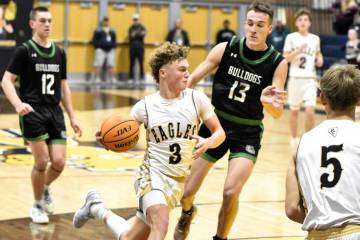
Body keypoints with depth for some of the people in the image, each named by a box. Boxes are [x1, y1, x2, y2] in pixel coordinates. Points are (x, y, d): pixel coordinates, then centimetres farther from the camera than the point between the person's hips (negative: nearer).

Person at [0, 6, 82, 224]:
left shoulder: (59, 53, 12)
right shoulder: (24, 50, -4)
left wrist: (72, 117, 16)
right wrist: (18, 104, -23)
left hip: (55, 111, 5)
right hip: (32, 112, -5)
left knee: (59, 162, -3)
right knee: (42, 161, -9)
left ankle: (45, 189, 30)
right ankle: (37, 205, 14)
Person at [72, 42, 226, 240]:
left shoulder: (197, 99, -5)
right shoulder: (145, 106, -6)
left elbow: (219, 132, 2)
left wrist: (208, 142, -21)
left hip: (177, 181, 3)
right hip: (151, 173, -3)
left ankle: (97, 209, 35)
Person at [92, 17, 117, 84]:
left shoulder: (112, 32, 17)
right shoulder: (98, 31, 1)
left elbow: (114, 40, 22)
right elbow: (94, 40, -1)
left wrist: (113, 47, 8)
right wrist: (97, 47, -9)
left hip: (110, 50, 5)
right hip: (101, 50, -5)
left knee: (111, 65, 5)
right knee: (98, 65, -8)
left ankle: (112, 78, 8)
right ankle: (97, 78, -6)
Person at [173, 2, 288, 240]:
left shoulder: (277, 63, -11)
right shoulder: (226, 49, -10)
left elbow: (278, 113, -13)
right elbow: (191, 80, -3)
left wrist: (269, 103, -36)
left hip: (248, 134, -1)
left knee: (231, 192, -18)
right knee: (186, 191, 3)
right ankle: (187, 213, 40)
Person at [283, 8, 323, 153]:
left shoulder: (315, 39, 5)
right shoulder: (291, 37, -3)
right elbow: (285, 58, -5)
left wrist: (320, 59, 1)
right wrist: (298, 51, -19)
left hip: (310, 79, 1)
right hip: (295, 78, -1)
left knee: (310, 112, -11)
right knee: (294, 111, 11)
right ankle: (294, 138, 27)